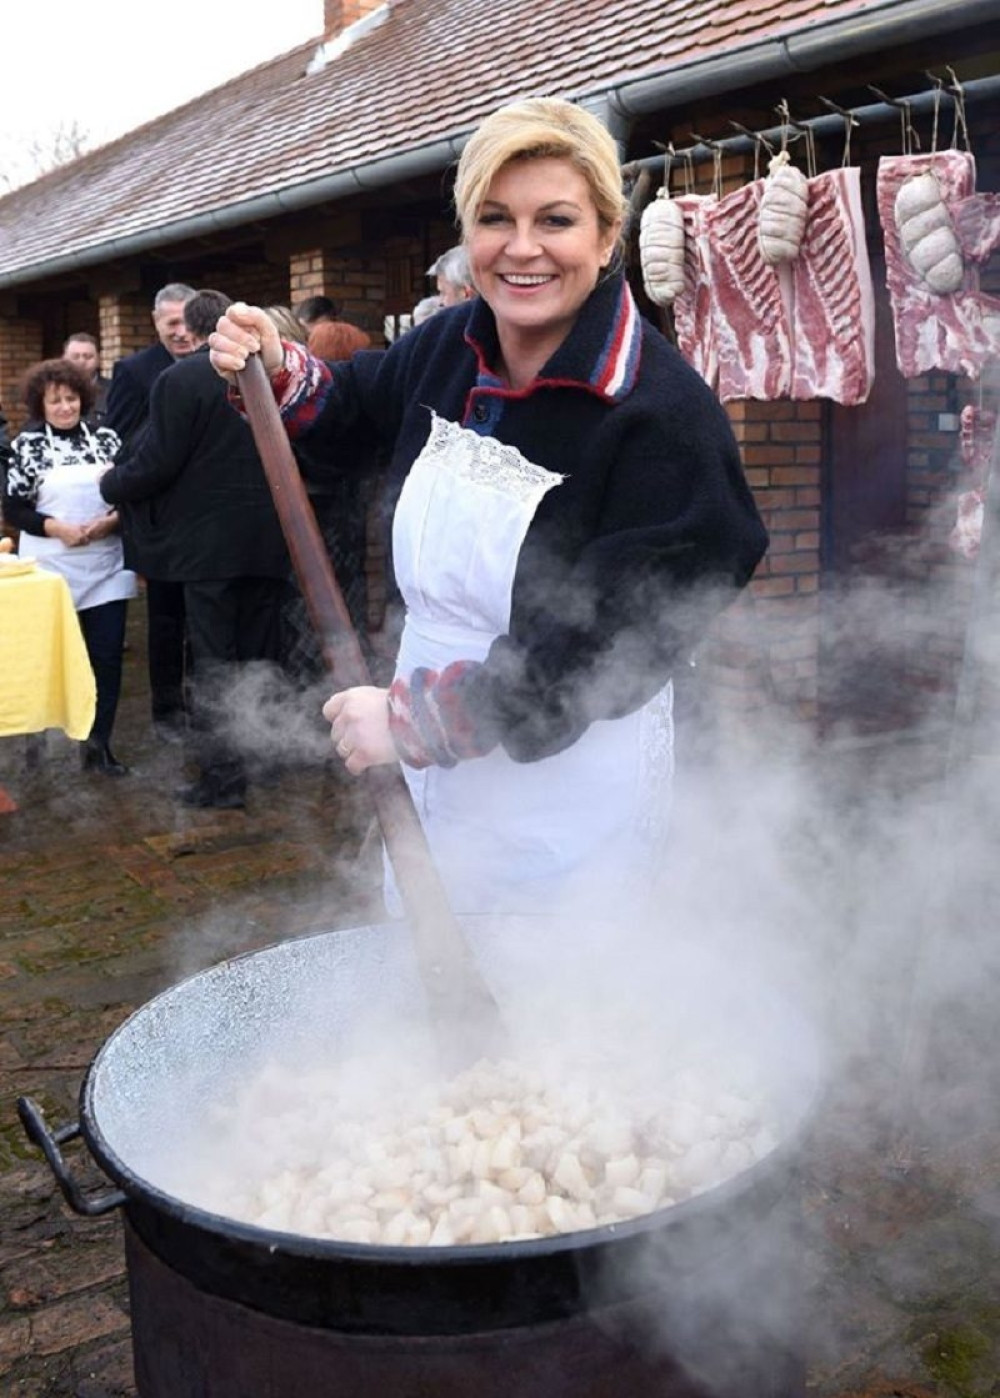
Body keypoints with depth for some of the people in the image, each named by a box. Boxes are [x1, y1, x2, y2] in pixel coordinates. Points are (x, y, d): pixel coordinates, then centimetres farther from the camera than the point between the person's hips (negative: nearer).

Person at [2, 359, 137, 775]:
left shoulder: (105, 439, 5)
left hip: (105, 567, 2)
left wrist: (112, 520, -12)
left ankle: (98, 745, 12)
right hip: (49, 569, -2)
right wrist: (55, 527, -15)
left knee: (107, 656, 0)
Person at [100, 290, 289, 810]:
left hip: (209, 544, -5)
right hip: (268, 542, 5)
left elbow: (156, 464, -12)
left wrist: (110, 484, 6)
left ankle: (222, 777, 5)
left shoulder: (180, 379, -12)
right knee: (261, 659, 14)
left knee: (212, 664, 2)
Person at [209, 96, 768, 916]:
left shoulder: (662, 412, -21)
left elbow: (602, 651, -23)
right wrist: (275, 373, 1)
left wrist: (410, 718, -20)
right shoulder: (450, 346, 0)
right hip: (435, 783, 7)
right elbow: (348, 415, 22)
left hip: (574, 797, -6)